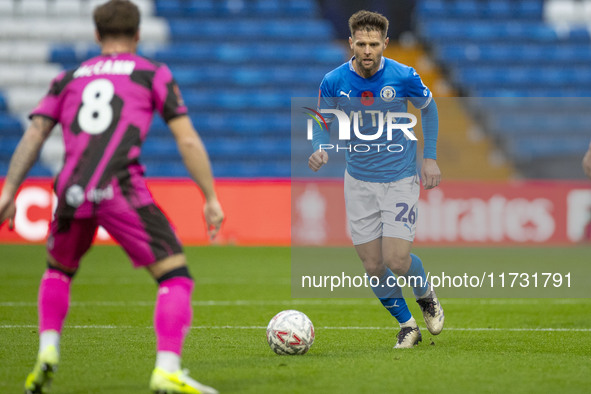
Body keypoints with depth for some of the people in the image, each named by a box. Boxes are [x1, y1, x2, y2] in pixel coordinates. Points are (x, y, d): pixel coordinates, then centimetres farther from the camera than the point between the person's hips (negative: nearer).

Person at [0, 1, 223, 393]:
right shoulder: (154, 74, 15)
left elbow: (33, 135, 12)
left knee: (59, 270, 31)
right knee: (176, 276, 1)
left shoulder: (69, 78, 23)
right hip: (121, 190, -4)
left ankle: (47, 352, 13)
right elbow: (188, 141, 6)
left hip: (71, 193, 4)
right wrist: (212, 198, 9)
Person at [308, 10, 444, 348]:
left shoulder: (404, 77, -13)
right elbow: (324, 123, 2)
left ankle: (426, 296, 23)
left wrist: (430, 157, 2)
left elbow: (428, 108, 6)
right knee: (373, 266, 1)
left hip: (401, 178, -2)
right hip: (359, 180, 2)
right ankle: (407, 324, 24)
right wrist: (320, 149, -20)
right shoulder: (334, 82, -11)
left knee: (397, 260, -11)